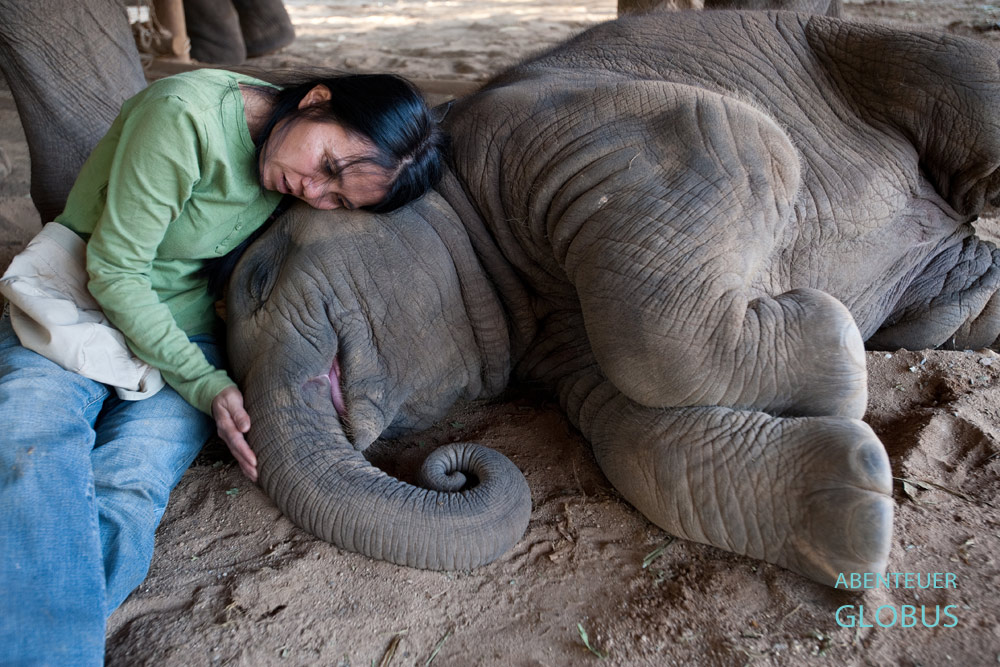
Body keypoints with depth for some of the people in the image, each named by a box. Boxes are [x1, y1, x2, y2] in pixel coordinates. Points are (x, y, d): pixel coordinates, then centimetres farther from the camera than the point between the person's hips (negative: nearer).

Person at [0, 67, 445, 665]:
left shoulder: (294, 173, -3)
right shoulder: (186, 116, -23)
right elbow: (114, 269, -18)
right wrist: (205, 383, -20)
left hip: (184, 329, 4)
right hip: (76, 305, -3)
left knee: (124, 497, -26)